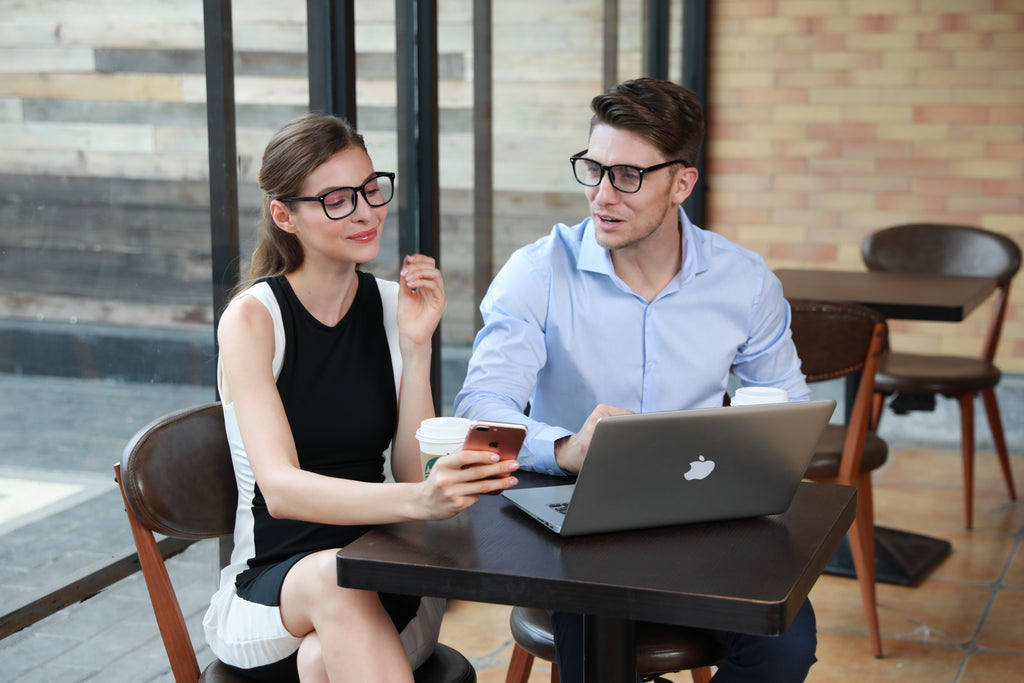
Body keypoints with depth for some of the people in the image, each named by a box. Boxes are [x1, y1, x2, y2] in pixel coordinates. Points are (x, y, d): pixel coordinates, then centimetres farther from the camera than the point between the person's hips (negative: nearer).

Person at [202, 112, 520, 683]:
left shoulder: (396, 305, 3)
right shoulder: (253, 318, -9)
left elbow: (413, 472, -2)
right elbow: (280, 489, -24)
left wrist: (416, 346, -14)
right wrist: (417, 500, -40)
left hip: (388, 589, 1)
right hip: (273, 582, -1)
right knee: (337, 577, -35)